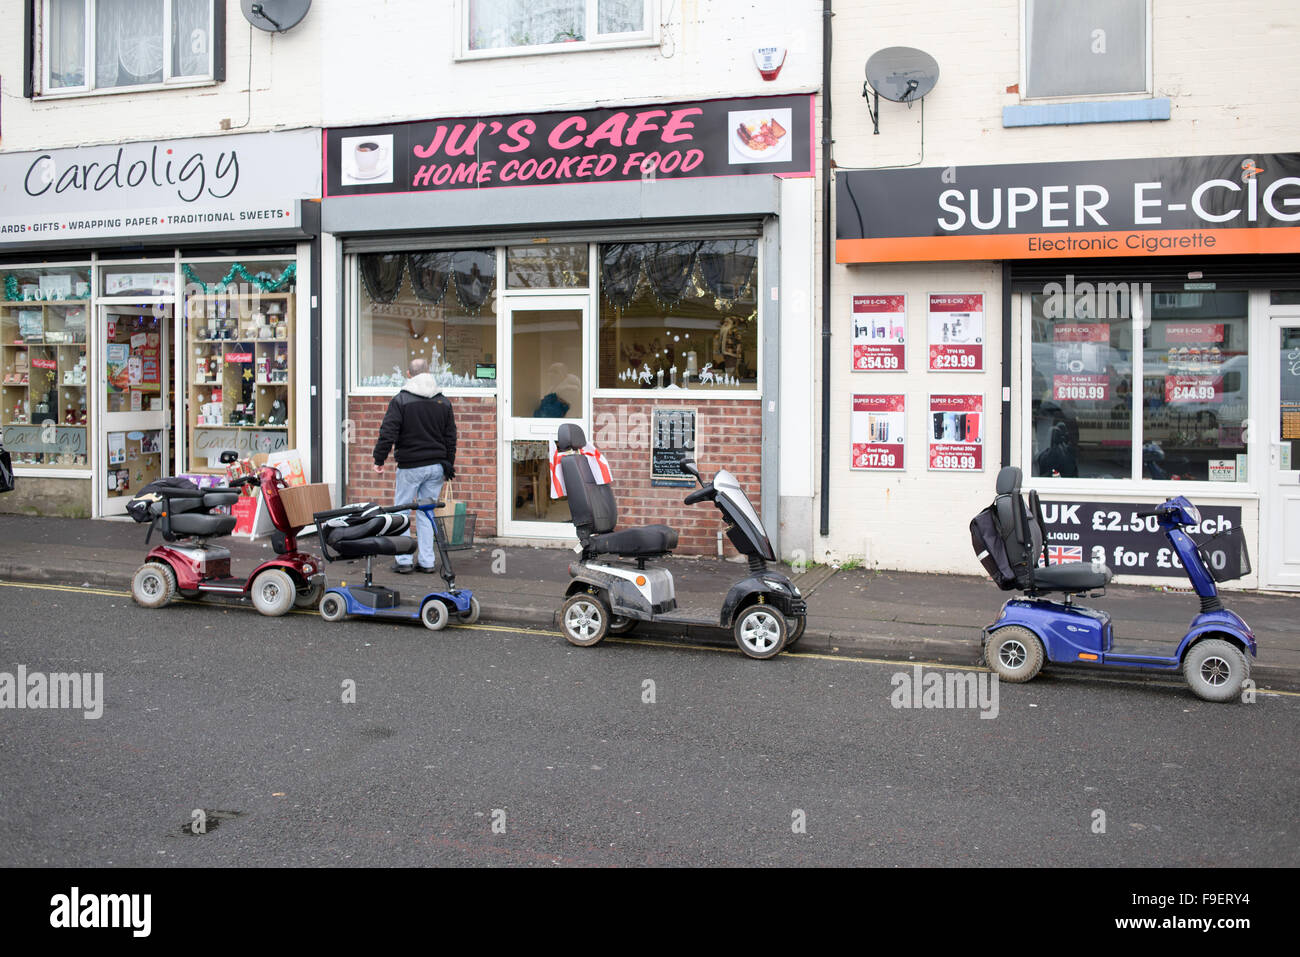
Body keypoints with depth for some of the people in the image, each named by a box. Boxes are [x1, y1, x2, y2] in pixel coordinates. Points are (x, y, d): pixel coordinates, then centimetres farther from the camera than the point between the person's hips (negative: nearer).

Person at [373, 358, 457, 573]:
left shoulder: (401, 400, -8)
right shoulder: (444, 402, 7)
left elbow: (388, 433, -12)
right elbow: (451, 437, 12)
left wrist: (379, 459, -3)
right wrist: (448, 466, 19)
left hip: (410, 466, -4)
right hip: (436, 466, 4)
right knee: (427, 513, 11)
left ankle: (404, 561, 2)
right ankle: (427, 561, 10)